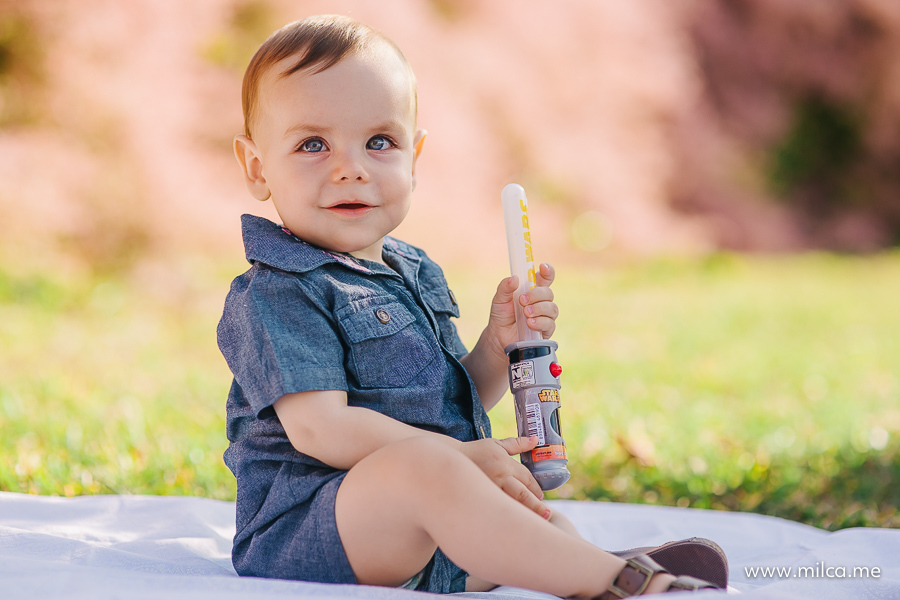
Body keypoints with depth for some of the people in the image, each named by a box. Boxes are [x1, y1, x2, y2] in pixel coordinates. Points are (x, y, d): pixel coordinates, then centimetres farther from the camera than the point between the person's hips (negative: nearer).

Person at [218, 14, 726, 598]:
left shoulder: (415, 273, 17)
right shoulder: (275, 295, -11)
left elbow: (461, 400, 23)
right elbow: (319, 427, -22)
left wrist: (501, 342, 1)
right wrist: (462, 457, -20)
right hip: (302, 538, -10)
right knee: (425, 462, -34)